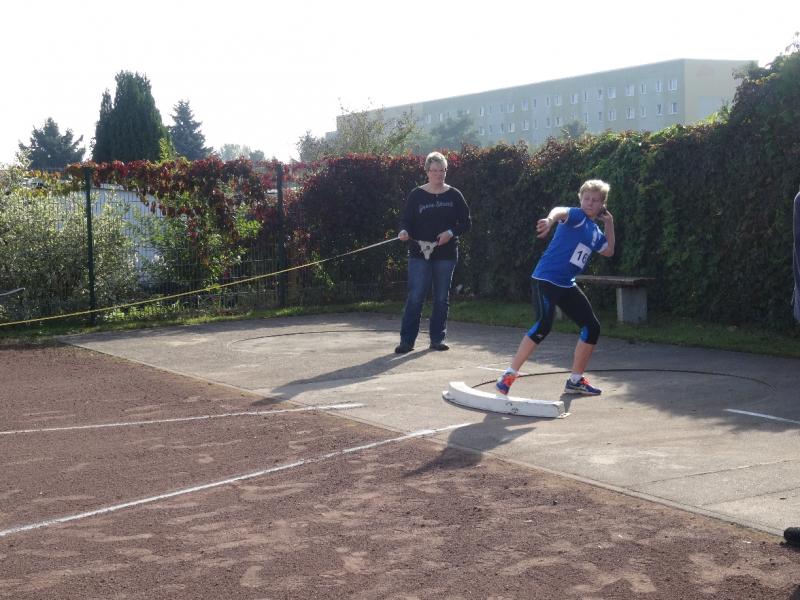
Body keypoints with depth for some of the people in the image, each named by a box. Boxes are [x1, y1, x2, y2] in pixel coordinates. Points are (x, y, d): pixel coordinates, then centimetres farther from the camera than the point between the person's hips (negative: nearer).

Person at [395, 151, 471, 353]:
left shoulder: (454, 195, 4)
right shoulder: (416, 195, 2)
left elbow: (466, 222, 6)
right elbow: (406, 220, 3)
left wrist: (451, 232, -11)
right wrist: (404, 231, -19)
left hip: (446, 254, 2)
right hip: (419, 254, -2)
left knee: (442, 298, 7)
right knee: (415, 297, -7)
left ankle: (438, 339, 17)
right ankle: (407, 340, -2)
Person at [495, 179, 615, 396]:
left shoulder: (595, 231, 14)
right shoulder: (577, 215, -10)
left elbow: (609, 251, 29)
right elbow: (561, 211, -33)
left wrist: (609, 223, 19)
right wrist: (550, 219, -57)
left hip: (567, 285, 9)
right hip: (545, 278, -9)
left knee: (592, 327, 8)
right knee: (544, 324, -25)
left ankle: (576, 380, 20)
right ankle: (509, 374, -17)